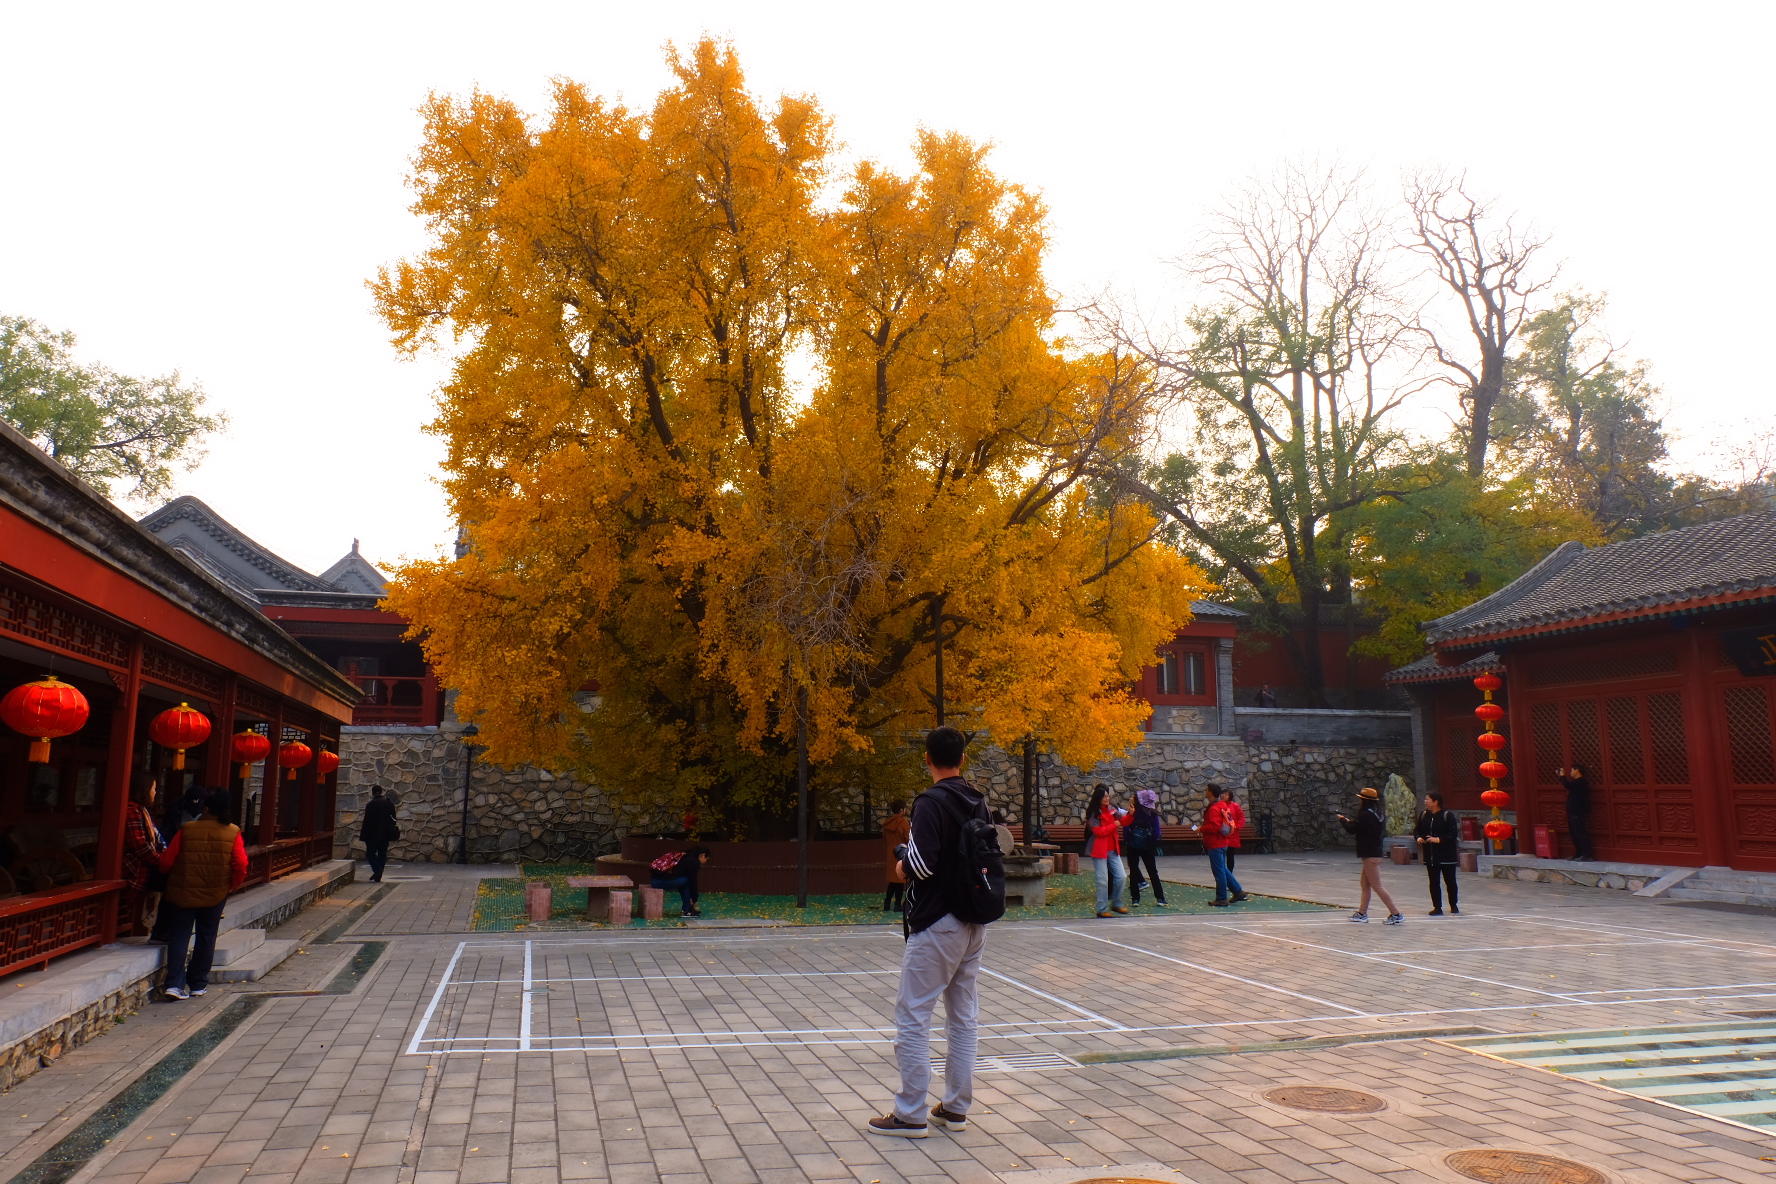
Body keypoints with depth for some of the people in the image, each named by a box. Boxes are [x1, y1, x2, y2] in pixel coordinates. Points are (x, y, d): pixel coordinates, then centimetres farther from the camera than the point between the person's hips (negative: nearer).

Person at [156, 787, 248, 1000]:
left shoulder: (187, 830, -10)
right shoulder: (233, 833, -8)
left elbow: (166, 861, -5)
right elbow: (240, 866, -11)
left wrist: (172, 877, 17)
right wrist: (232, 885, 7)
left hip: (182, 893, -1)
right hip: (215, 894, 1)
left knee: (178, 936, 7)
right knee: (206, 937, 13)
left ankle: (175, 983, -3)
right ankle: (198, 983, 20)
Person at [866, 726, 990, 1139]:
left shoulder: (931, 802, -15)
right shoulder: (979, 802, 7)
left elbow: (922, 862, -24)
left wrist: (903, 867, -4)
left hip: (936, 925, -8)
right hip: (973, 925, 8)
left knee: (912, 1016, 1)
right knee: (964, 1017, 13)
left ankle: (910, 1114, 7)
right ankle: (956, 1108, 22)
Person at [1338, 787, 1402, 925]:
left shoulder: (1366, 815, -18)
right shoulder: (1377, 814, 9)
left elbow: (1353, 829, -13)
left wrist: (1343, 820, 4)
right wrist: (1350, 821, 16)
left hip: (1370, 855, -10)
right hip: (1375, 853, 10)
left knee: (1376, 886, -7)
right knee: (1365, 883, 17)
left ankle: (1396, 914, -8)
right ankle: (1362, 913, 23)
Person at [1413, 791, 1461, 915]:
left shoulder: (1448, 815, -10)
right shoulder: (1424, 815, 8)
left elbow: (1453, 834, -15)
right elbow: (1417, 829, 18)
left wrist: (1439, 839, -25)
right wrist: (1418, 837, -3)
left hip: (1446, 855, -5)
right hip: (1430, 856, 5)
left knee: (1450, 881, 8)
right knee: (1433, 882, 5)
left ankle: (1453, 906, 24)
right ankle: (1437, 907, 10)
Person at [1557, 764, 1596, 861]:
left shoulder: (1581, 782, -15)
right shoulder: (1577, 781, 17)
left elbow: (1568, 785, -29)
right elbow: (1568, 785, 30)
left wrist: (1562, 775, -16)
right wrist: (1560, 776, 21)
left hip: (1577, 813, -11)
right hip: (1573, 813, 11)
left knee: (1581, 834, -9)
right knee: (1575, 834, 14)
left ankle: (1587, 856, -9)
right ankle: (1579, 854, 20)